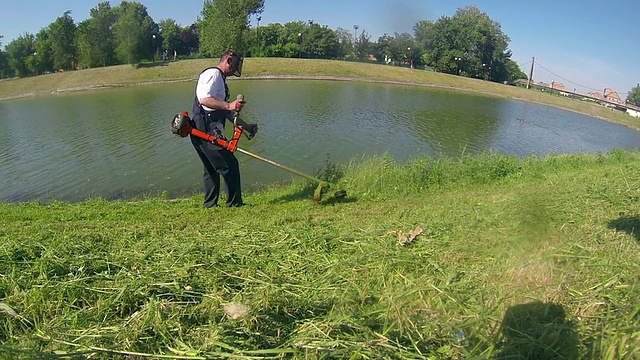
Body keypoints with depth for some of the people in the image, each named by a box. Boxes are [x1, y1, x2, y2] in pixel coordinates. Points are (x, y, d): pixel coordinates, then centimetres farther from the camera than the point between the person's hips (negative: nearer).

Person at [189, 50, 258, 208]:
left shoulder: (220, 78, 25)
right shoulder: (213, 73, -7)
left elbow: (226, 112, 27)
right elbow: (204, 99, -23)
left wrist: (246, 126, 25)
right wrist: (229, 105, -29)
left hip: (203, 133, 11)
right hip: (207, 132, -11)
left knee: (212, 169, 16)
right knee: (230, 166, -5)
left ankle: (210, 206, 24)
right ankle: (235, 204, 4)